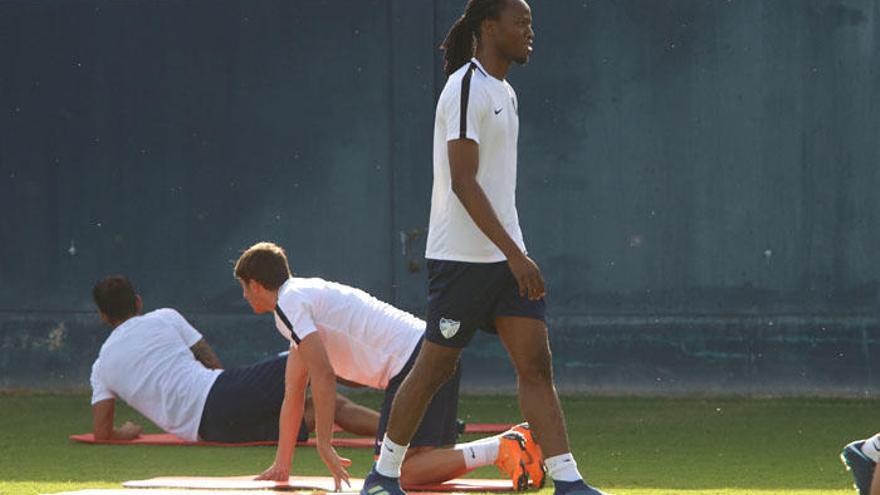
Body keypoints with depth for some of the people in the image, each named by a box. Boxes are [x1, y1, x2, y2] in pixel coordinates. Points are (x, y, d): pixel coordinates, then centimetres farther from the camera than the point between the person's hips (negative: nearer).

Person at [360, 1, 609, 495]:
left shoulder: (504, 93, 15)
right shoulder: (466, 89, -14)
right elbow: (463, 182, -21)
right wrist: (514, 254, -24)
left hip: (505, 257, 8)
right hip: (462, 257, -8)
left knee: (537, 366, -2)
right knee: (436, 367, 1)